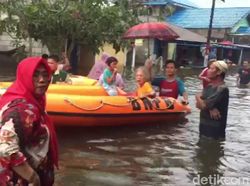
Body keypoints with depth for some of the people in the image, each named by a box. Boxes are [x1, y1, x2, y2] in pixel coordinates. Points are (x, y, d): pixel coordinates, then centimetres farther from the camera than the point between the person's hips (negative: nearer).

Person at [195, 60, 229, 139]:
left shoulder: (223, 89, -20)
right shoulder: (209, 86, 8)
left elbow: (203, 105, -23)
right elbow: (198, 104, 0)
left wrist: (198, 97, -4)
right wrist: (210, 108, -18)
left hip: (215, 129, -8)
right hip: (204, 126, 8)